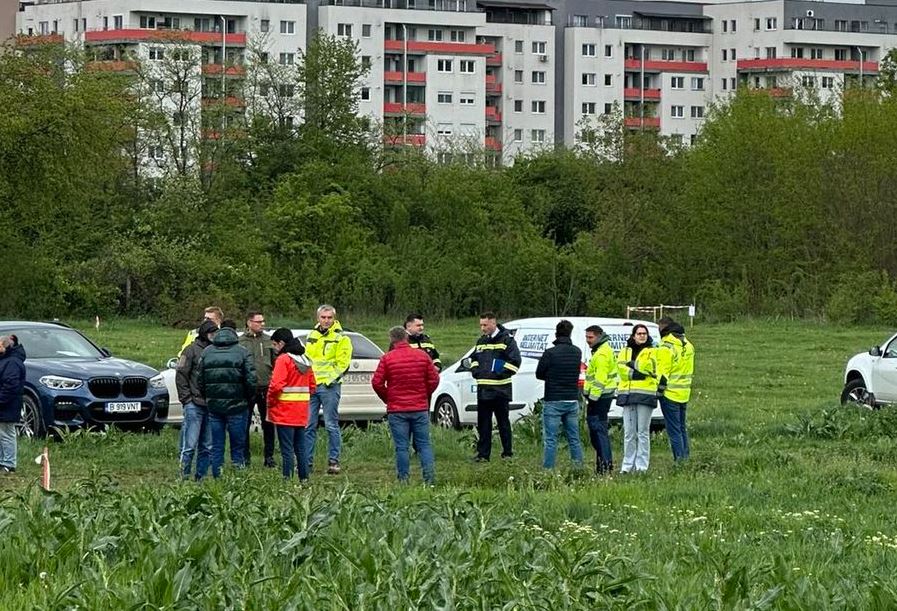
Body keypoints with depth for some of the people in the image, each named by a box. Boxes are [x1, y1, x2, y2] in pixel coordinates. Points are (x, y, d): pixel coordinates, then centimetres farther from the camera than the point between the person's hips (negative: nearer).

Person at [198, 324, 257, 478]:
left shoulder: (206, 352, 4)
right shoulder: (242, 352, -5)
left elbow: (200, 381, 6)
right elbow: (251, 380, -9)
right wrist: (248, 399, 7)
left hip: (213, 406, 3)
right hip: (236, 406, -3)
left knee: (216, 447, 8)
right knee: (237, 445, 3)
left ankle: (217, 478, 8)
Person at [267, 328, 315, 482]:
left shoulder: (283, 359, -12)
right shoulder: (305, 360, 13)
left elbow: (276, 385, -20)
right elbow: (312, 386, 16)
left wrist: (270, 402, -6)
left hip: (285, 411, -7)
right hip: (301, 412, 7)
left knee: (287, 449, -5)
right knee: (300, 447, 13)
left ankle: (287, 479, -6)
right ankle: (304, 478, 16)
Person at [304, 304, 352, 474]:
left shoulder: (341, 338, -2)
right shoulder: (312, 336, 16)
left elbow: (342, 363, -7)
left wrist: (329, 380, -15)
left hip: (329, 386, -5)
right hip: (310, 385, 5)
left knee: (331, 425, -3)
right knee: (308, 425, 4)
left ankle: (333, 461, 2)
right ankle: (307, 461, 8)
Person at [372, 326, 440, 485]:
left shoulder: (387, 358, -6)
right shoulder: (422, 356, 1)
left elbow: (377, 383, -7)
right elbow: (434, 379, 3)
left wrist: (387, 399, 8)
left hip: (397, 410, -2)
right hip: (420, 409, 2)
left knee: (401, 447, 2)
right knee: (424, 444, 7)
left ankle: (404, 480, 1)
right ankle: (430, 476, -5)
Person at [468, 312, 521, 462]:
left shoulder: (507, 340, -6)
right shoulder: (481, 341, 16)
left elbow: (515, 361, -10)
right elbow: (474, 358, 28)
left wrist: (502, 373, -16)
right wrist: (475, 370, 9)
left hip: (500, 390, -6)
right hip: (483, 388, 6)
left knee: (503, 421, 1)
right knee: (483, 423, 6)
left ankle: (508, 453, 10)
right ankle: (483, 453, 10)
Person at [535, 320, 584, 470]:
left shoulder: (550, 353, -13)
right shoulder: (577, 352, 3)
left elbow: (539, 374, -4)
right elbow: (576, 372, 11)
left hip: (553, 402, -5)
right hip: (572, 401, 5)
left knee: (550, 440, -2)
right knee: (574, 439, 12)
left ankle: (548, 470, -3)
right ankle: (579, 468, 11)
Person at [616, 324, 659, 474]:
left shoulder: (652, 352, 5)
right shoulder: (625, 351, 15)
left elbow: (647, 368, -11)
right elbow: (620, 367, -2)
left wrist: (631, 364, -8)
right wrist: (635, 374, -12)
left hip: (645, 394, -3)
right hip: (627, 393, 3)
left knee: (643, 433, -3)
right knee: (629, 433, 4)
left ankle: (642, 466, -1)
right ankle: (628, 465, 9)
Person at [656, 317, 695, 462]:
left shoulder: (667, 346, -15)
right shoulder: (687, 345, 12)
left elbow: (663, 372, -18)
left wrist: (659, 390, -14)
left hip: (670, 394, -8)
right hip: (684, 393, 8)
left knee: (674, 429, -5)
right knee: (682, 427, 16)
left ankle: (679, 458, -8)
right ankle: (685, 458, 17)